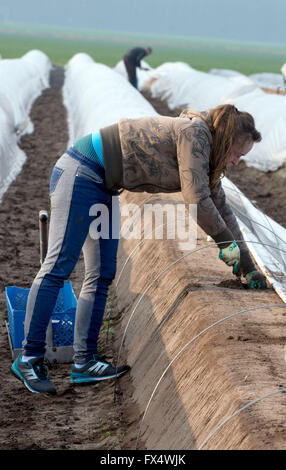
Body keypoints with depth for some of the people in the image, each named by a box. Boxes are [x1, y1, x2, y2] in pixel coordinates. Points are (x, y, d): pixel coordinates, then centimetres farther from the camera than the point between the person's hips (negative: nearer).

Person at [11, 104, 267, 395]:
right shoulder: (195, 131, -16)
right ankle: (29, 358, -7)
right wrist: (227, 243, -10)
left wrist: (248, 266, 20)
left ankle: (84, 361, 8)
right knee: (59, 266, -11)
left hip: (103, 186, 10)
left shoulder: (205, 152, 13)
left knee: (102, 275, 5)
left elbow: (221, 208, 19)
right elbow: (197, 200, -22)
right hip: (80, 171, -10)